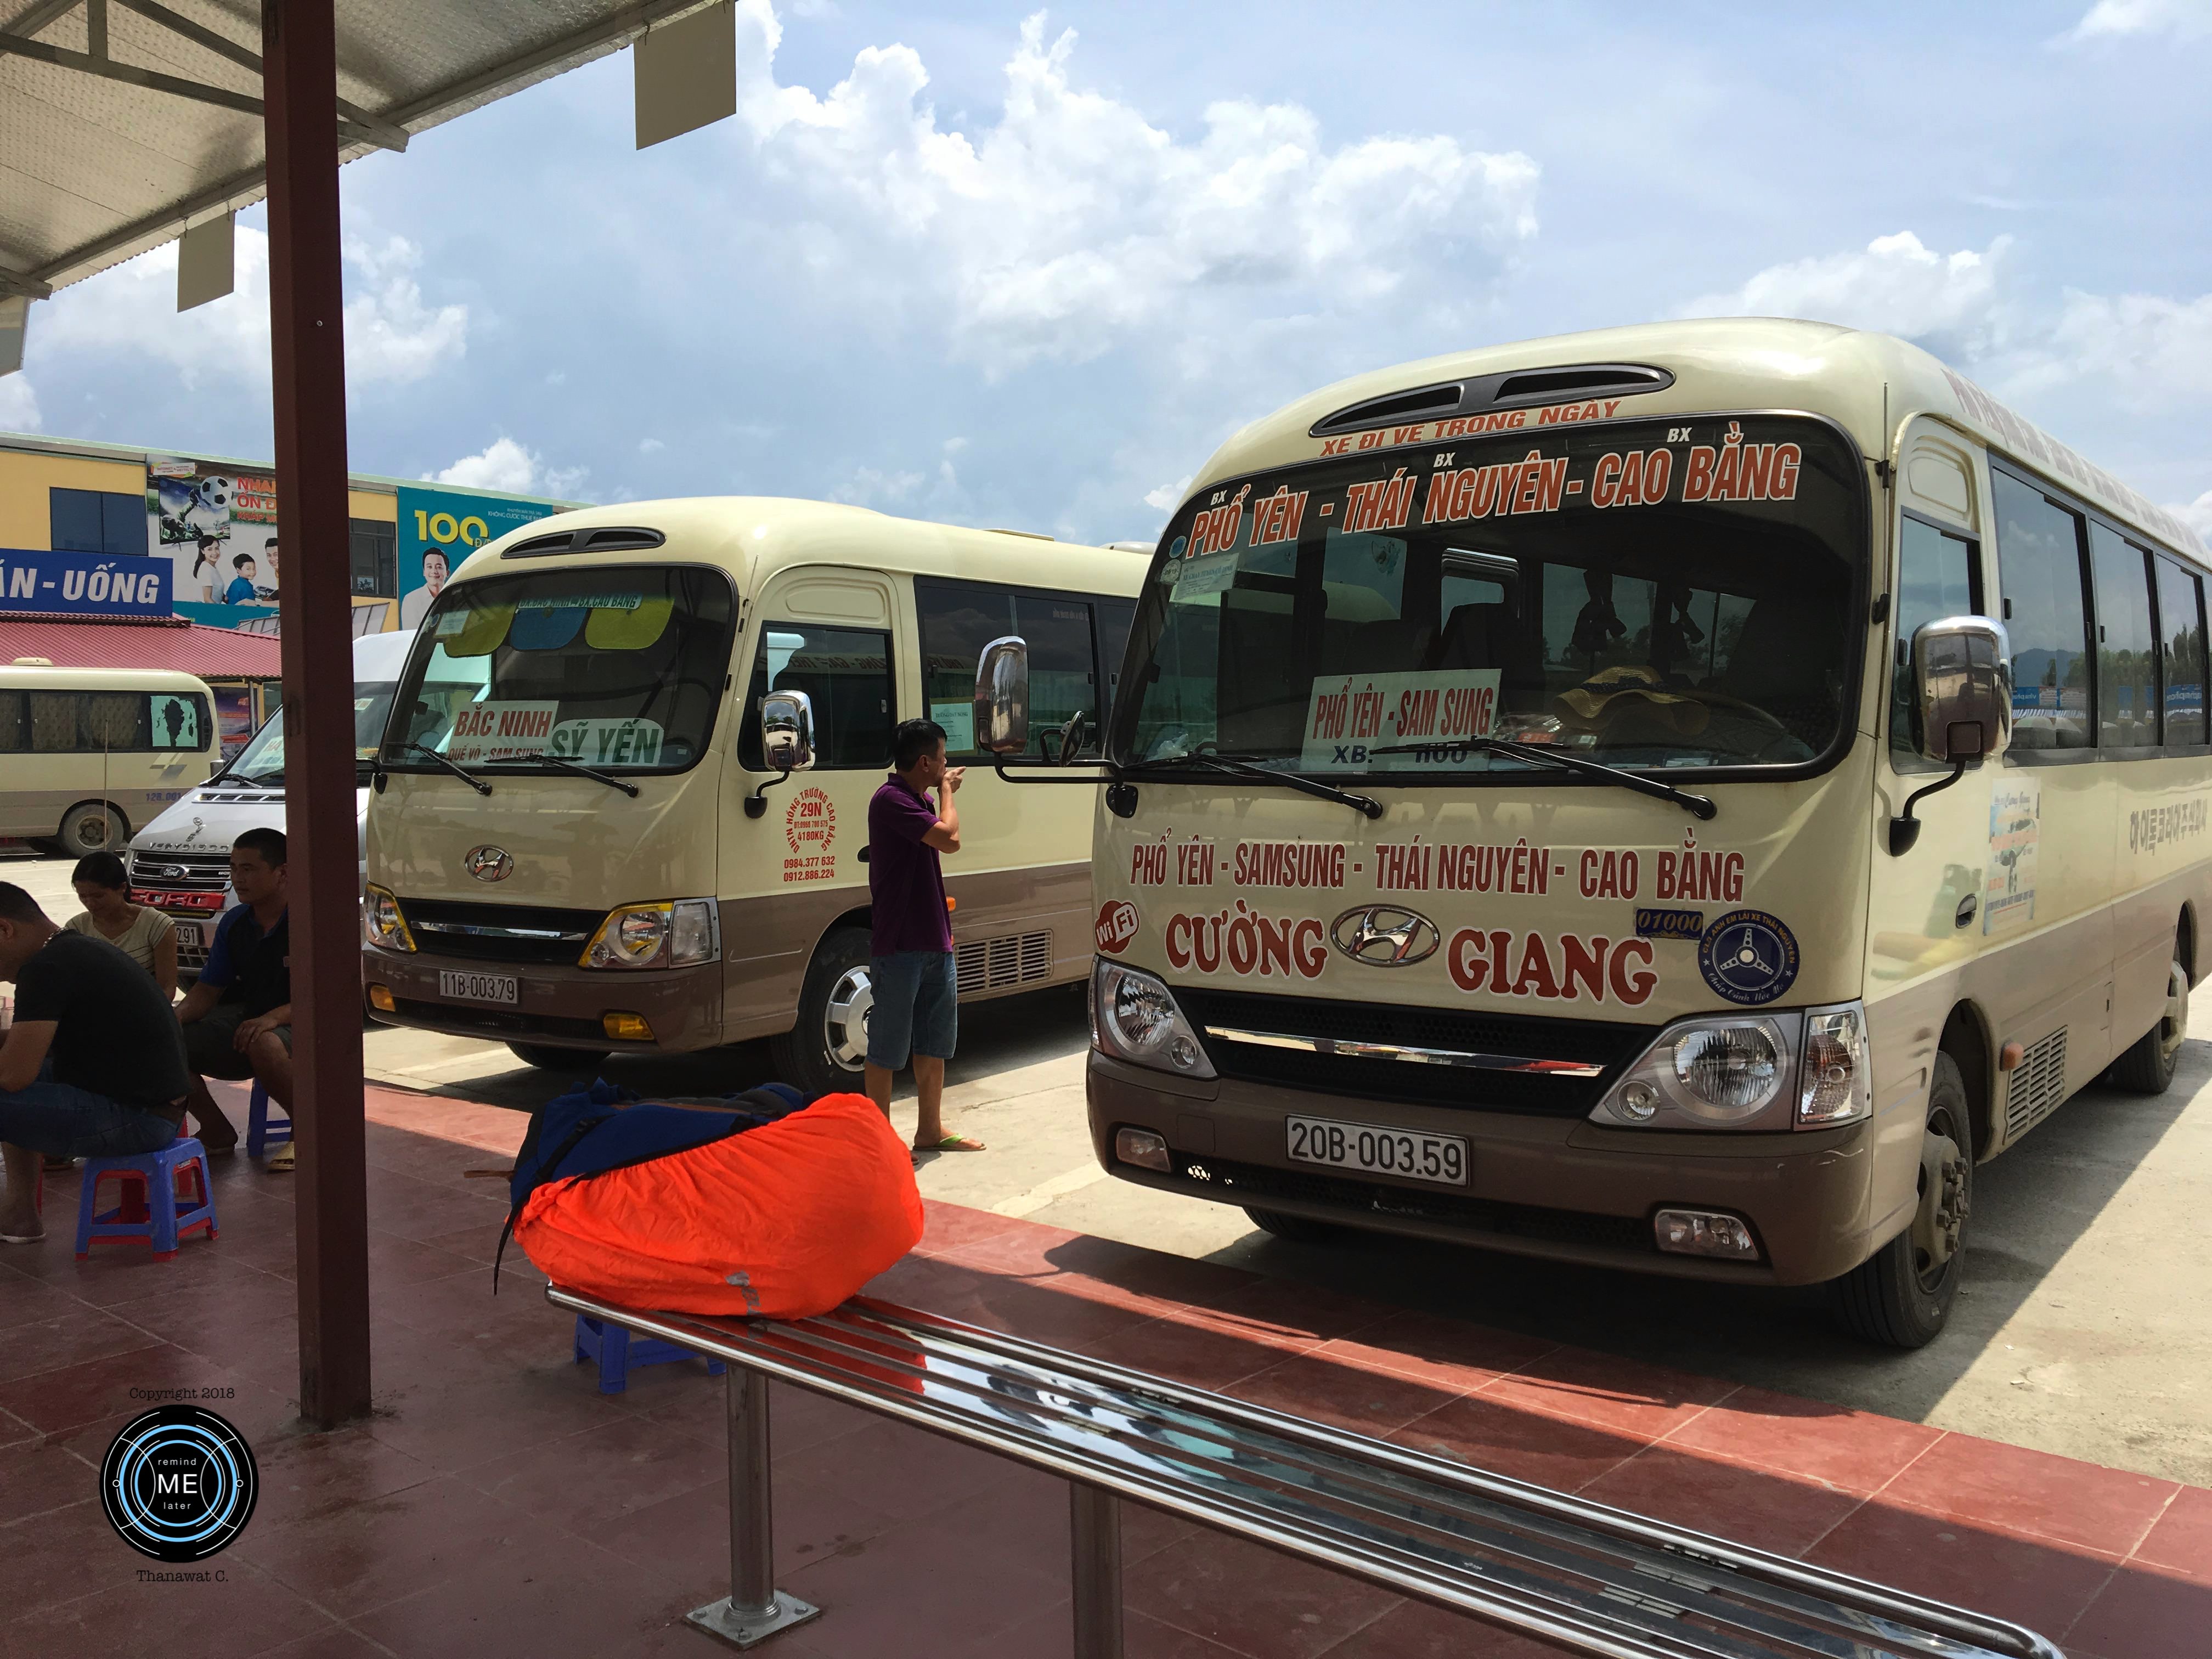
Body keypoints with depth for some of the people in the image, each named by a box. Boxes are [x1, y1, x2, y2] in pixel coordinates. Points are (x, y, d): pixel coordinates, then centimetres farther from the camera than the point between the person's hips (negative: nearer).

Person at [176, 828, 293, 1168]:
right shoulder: (234, 923, 6)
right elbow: (208, 990, 10)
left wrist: (273, 1017, -33)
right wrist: (174, 1018, -10)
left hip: (296, 1025, -7)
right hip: (243, 1019, 7)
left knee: (264, 1045, -40)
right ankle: (217, 1131, 9)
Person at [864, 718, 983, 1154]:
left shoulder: (922, 801, 14)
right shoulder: (891, 800, -16)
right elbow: (949, 838, -23)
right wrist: (947, 790, -10)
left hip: (934, 942, 9)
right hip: (899, 946, -9)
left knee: (935, 1041, 15)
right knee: (888, 1047, 0)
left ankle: (930, 1130, 26)